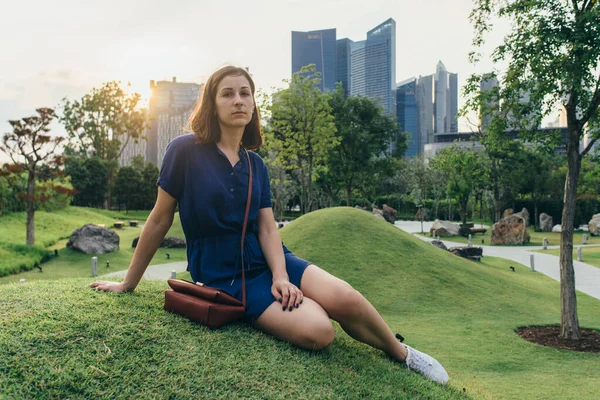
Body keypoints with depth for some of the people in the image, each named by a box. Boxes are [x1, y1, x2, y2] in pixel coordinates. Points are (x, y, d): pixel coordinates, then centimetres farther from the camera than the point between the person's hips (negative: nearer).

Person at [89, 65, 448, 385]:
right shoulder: (186, 151, -10)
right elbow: (160, 220, -5)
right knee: (317, 331, -26)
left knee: (344, 299, -19)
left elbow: (268, 227, -2)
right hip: (225, 277, -4)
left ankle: (401, 353, 8)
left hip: (266, 260, 5)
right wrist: (128, 283, 1)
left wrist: (281, 276, -19)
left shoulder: (256, 164, 5)